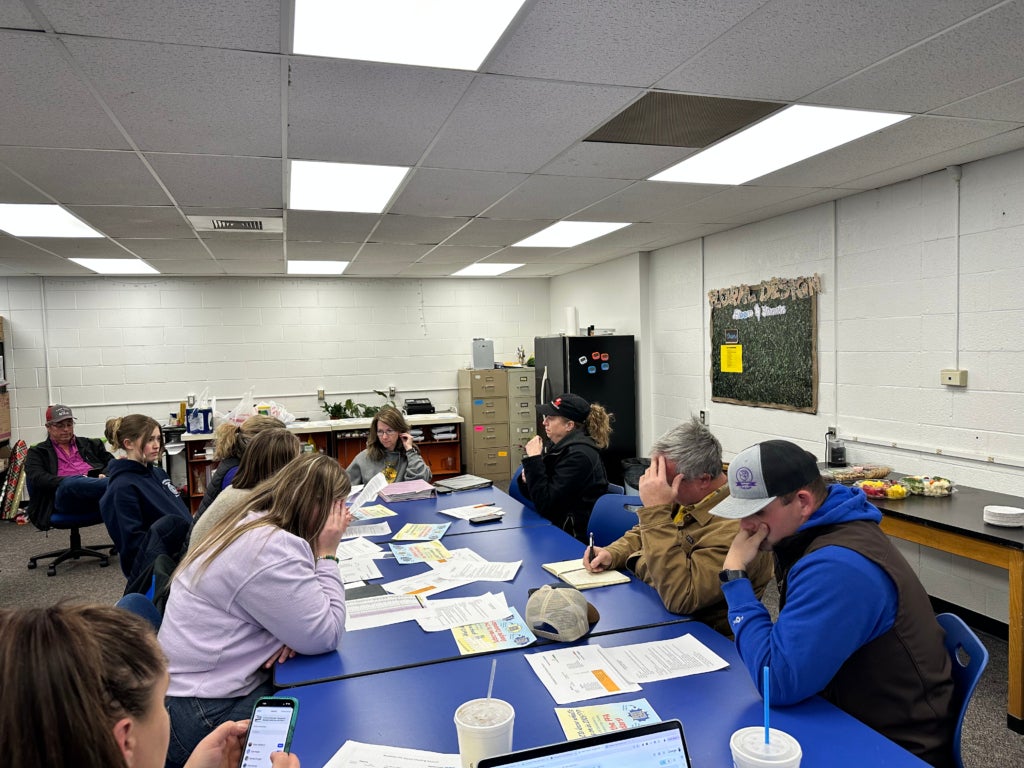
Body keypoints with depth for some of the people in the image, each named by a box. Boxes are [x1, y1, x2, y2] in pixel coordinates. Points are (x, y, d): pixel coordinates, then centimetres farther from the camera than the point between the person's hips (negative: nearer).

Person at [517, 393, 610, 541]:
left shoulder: (578, 456, -20)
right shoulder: (556, 446, 4)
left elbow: (544, 505, -24)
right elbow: (531, 495, 13)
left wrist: (533, 460, -22)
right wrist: (526, 479, -9)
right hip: (556, 524, 8)